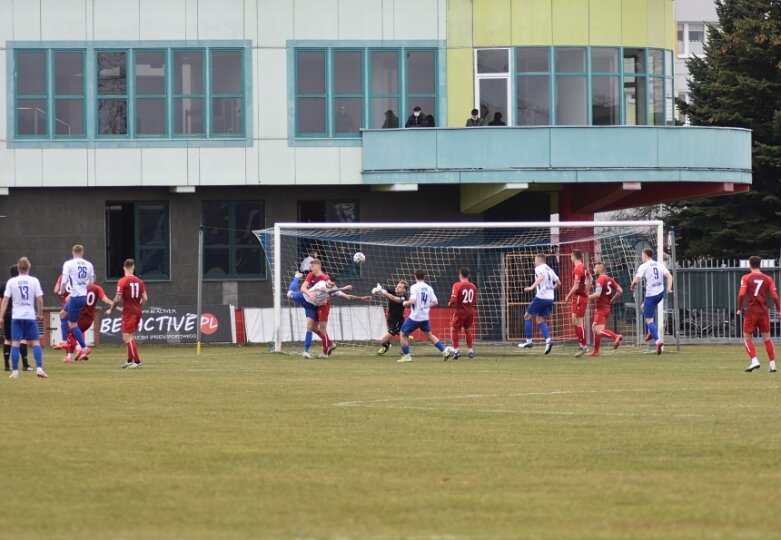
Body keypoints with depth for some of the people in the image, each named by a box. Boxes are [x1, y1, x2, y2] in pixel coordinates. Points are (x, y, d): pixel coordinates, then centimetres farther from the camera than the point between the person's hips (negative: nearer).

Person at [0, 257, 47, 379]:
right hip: (30, 316, 0)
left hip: (16, 317, 0)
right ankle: (39, 368, -5)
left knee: (15, 343, 3)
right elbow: (39, 300, -2)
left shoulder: (11, 282, -1)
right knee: (36, 342, 6)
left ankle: (15, 371, 0)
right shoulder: (34, 281, -1)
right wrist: (40, 314, 12)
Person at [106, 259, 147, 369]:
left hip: (128, 312, -6)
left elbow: (118, 299, -14)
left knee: (127, 337, -5)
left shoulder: (122, 281, -10)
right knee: (130, 337, 17)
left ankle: (137, 361, -12)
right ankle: (130, 360, 18)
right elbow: (145, 299, 4)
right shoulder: (139, 281, 5)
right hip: (137, 312, 6)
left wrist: (111, 309, 1)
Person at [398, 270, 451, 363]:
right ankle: (444, 352, 16)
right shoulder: (429, 288, 5)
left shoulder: (414, 287, -11)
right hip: (425, 317, 6)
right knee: (429, 334, 22)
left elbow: (413, 301, -22)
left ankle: (406, 356, 4)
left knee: (403, 334, 8)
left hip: (415, 317, -6)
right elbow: (435, 302, 5)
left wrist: (405, 303, -2)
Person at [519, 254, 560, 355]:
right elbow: (558, 282, 21)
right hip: (550, 299, 7)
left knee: (527, 316, 7)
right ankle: (548, 340, -8)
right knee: (540, 320, 13)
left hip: (540, 297, -7)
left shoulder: (539, 268, -5)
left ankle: (529, 341, 5)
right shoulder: (550, 270, 17)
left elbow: (541, 277, -26)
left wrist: (532, 287, -34)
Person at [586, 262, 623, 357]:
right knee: (594, 328, 17)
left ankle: (616, 336, -31)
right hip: (607, 307, 9)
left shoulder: (600, 280, -13)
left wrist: (587, 297, -10)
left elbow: (597, 294, -23)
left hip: (600, 308, -9)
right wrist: (612, 300, 18)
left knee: (599, 331, -13)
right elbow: (620, 291, 9)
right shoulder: (610, 279, 11)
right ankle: (596, 351, 19)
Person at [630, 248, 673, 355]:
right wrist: (669, 288, -6)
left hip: (651, 295, -7)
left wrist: (632, 286, 5)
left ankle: (658, 340, -19)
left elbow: (636, 280, -15)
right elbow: (669, 276, 0)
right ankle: (651, 332, 25)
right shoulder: (660, 265, 9)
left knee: (649, 320, -2)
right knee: (644, 307, 30)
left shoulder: (643, 266, -8)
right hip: (660, 293, 7)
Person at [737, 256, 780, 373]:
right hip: (764, 312, 3)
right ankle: (772, 364, 6)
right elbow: (775, 296, -1)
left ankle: (754, 361, -13)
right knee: (766, 338, 12)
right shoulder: (768, 279, 4)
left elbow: (741, 294, -13)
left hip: (751, 312, -3)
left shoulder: (746, 278, -2)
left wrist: (739, 308, 0)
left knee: (747, 338, 6)